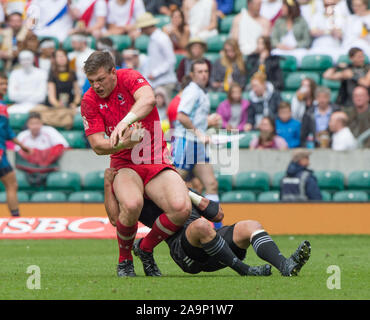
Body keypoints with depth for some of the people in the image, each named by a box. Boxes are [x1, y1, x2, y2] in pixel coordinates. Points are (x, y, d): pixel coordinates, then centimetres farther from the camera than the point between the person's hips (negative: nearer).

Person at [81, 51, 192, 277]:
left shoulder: (129, 78, -5)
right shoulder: (89, 101, -1)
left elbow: (149, 99, -29)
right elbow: (97, 146, -6)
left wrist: (125, 122, -45)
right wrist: (121, 144, -27)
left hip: (157, 162, 1)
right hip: (124, 165, 0)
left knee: (182, 208, -25)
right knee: (132, 204, -35)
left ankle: (146, 250, 4)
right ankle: (125, 260, -6)